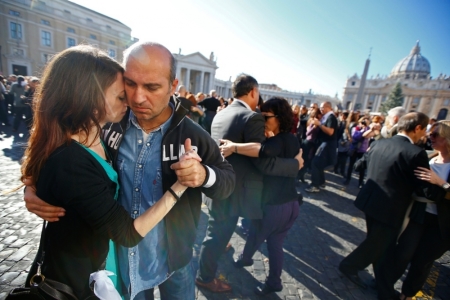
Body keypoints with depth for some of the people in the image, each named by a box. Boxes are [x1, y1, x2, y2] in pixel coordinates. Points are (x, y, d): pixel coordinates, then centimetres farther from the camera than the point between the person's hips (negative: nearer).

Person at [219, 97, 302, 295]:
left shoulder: (279, 141, -22)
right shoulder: (291, 140, 5)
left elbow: (264, 150, -44)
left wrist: (234, 147, -38)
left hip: (274, 205, -7)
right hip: (291, 204, 7)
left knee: (256, 237, 23)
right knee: (275, 243, 23)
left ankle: (245, 258, 50)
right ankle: (274, 281, 38)